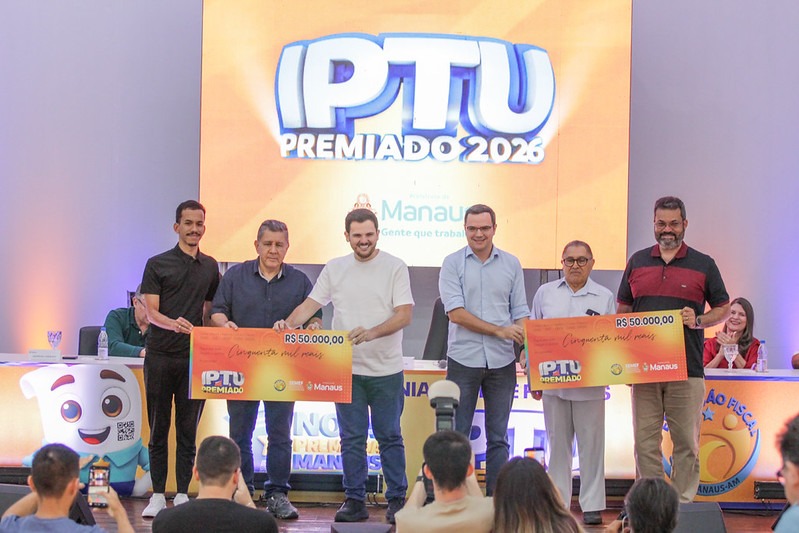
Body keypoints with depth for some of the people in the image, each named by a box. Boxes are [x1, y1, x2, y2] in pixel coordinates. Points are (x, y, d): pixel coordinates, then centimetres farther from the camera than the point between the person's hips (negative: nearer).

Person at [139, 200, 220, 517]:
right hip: (160, 356, -2)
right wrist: (173, 323, -26)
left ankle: (182, 495, 12)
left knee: (188, 429, 5)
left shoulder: (210, 267, 12)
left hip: (194, 357, 2)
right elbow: (151, 311, -6)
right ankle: (158, 495, 10)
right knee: (158, 428, 3)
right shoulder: (158, 264, 1)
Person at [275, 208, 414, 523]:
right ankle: (354, 500, 16)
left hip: (386, 370, -3)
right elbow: (311, 303, 6)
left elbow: (405, 314, -11)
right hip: (347, 368, 3)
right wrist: (290, 323, -14)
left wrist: (371, 333, -25)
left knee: (389, 436, 6)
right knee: (352, 438, 8)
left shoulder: (394, 268, -3)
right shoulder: (334, 269, 8)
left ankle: (397, 499, 15)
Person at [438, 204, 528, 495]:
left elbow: (520, 313, 10)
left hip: (502, 361, 3)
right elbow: (455, 313, -10)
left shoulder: (511, 264, 8)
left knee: (498, 438, 8)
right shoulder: (452, 263, -1)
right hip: (463, 359, -2)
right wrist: (499, 330, -13)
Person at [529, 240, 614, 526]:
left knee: (591, 443, 1)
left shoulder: (605, 297, 6)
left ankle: (592, 505, 9)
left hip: (590, 383, -1)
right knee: (557, 442, 7)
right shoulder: (545, 293, 10)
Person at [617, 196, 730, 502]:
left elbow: (723, 309, 10)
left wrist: (698, 320, -10)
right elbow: (622, 311, 16)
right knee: (645, 442, 4)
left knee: (686, 442, 2)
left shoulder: (703, 265, 5)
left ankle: (684, 503, 10)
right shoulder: (637, 262, 12)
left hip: (687, 368, -2)